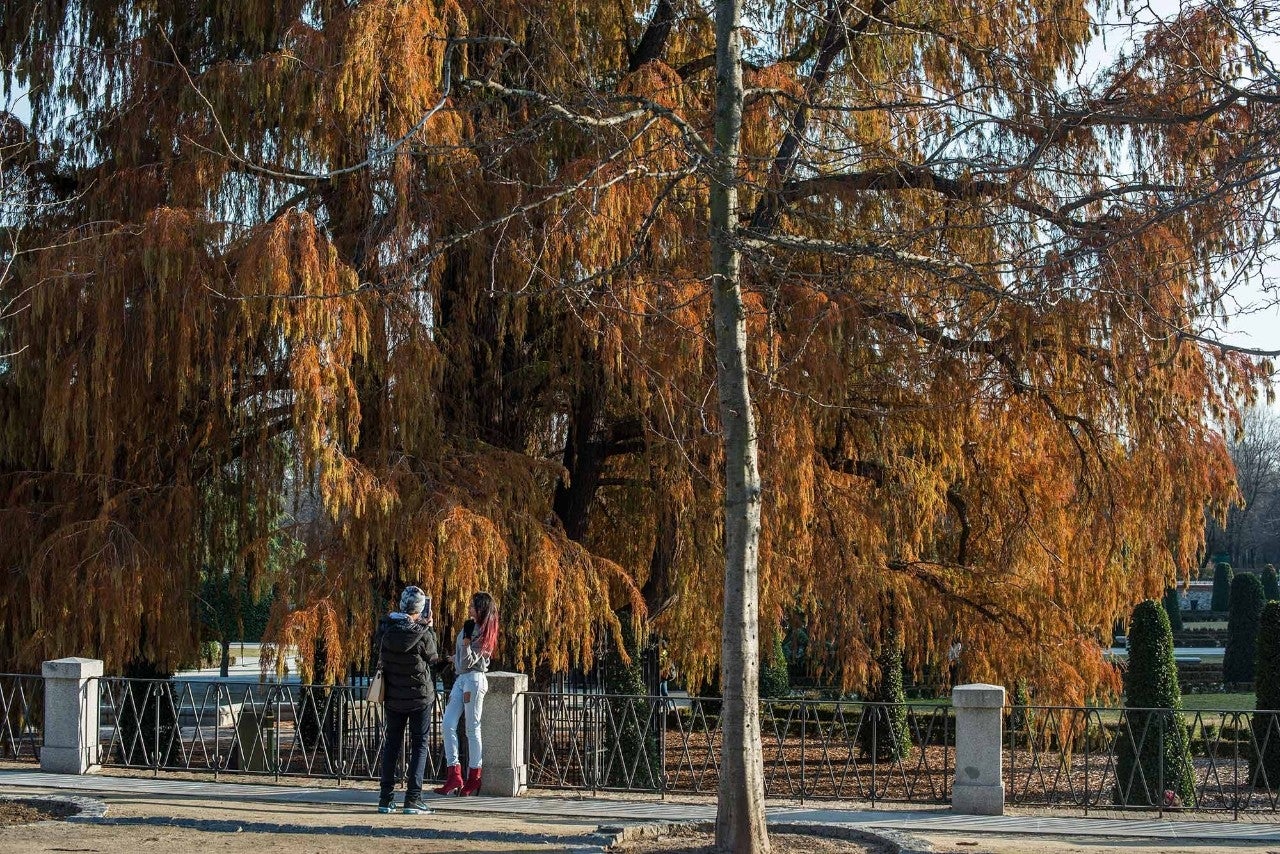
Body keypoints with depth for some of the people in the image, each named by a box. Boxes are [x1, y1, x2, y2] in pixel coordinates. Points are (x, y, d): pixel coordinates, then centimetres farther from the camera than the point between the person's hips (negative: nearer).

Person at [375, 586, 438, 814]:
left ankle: (386, 799, 13)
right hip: (420, 697, -4)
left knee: (391, 744, 13)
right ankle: (412, 799, -3)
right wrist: (426, 626, 5)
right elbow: (432, 656, -2)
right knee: (419, 745, 5)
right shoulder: (422, 634, -18)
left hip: (393, 698, 4)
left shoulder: (386, 628, -8)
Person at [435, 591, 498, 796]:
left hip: (474, 679, -9)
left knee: (472, 729, -2)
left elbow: (467, 662, -16)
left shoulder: (483, 635, -10)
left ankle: (474, 779, 6)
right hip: (461, 679, 9)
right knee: (448, 724, -2)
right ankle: (454, 775, -3)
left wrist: (466, 638, -18)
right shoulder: (470, 628, 15)